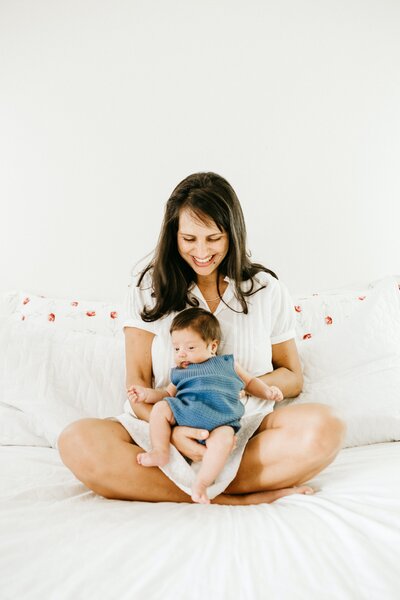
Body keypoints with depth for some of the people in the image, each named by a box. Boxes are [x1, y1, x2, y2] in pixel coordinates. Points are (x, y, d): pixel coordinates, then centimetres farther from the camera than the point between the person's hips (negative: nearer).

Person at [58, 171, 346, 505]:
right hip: (164, 432, 0)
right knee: (77, 441, -28)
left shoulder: (267, 290, 7)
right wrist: (172, 429, -22)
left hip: (246, 435, 1)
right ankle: (236, 499, -27)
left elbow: (293, 379, 12)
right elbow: (138, 383, -2)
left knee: (324, 426, -28)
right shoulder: (149, 287, 4)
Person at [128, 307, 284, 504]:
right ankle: (160, 452, -14)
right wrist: (146, 393, 8)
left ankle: (201, 484, -33)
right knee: (161, 407, -20)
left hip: (221, 420, -3)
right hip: (184, 412, 3)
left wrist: (268, 391, 11)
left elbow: (250, 382, 30)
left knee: (224, 438, -36)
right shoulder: (178, 372, 28)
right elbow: (168, 393, 26)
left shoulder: (227, 363, 23)